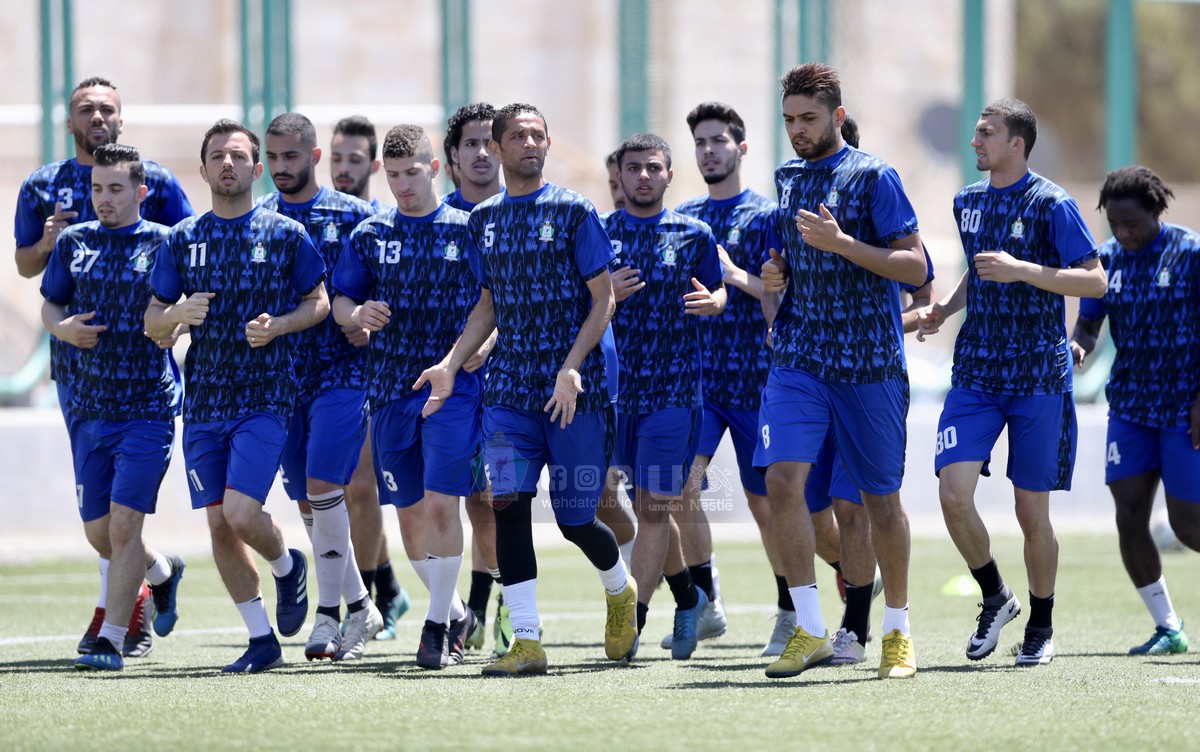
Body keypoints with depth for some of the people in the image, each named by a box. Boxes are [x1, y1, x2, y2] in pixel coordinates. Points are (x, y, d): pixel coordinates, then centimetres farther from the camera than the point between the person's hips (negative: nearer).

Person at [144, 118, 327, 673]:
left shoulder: (286, 235, -1)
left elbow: (318, 301, 7)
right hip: (203, 400, 4)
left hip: (265, 397, -4)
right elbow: (152, 323, 10)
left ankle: (287, 566, 17)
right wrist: (178, 314, -13)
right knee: (219, 525, 2)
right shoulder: (183, 239, 7)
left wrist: (277, 326, -12)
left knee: (241, 512, -17)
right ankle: (262, 641, 14)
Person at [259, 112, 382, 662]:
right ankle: (360, 608, 18)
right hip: (282, 374, 4)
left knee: (323, 486, -16)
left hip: (342, 369, -4)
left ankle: (329, 615, -8)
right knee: (309, 500, 5)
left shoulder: (351, 215, -1)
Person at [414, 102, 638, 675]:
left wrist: (571, 368, -16)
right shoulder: (483, 220, 11)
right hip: (509, 385, 4)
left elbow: (603, 299, -4)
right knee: (508, 503, -13)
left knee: (574, 518, 0)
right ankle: (527, 640, -11)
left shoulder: (572, 211, -2)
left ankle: (621, 590, 33)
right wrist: (450, 365, 8)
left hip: (574, 389, -3)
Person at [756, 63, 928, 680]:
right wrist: (772, 290, 11)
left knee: (881, 499, 4)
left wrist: (841, 243, -21)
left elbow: (914, 266, -11)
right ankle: (809, 632, -11)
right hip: (798, 358, 4)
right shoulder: (788, 179, 13)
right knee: (782, 479, -14)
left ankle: (897, 633, 20)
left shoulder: (872, 177, -6)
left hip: (869, 365, -4)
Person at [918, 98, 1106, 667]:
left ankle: (1041, 626, 19)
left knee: (1032, 512, 0)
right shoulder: (968, 202, 11)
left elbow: (1094, 281, -13)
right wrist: (945, 307, 9)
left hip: (1039, 378, -5)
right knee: (953, 494, -12)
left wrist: (1022, 270, -23)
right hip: (976, 373, 5)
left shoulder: (1051, 204, -9)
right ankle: (995, 598, 11)